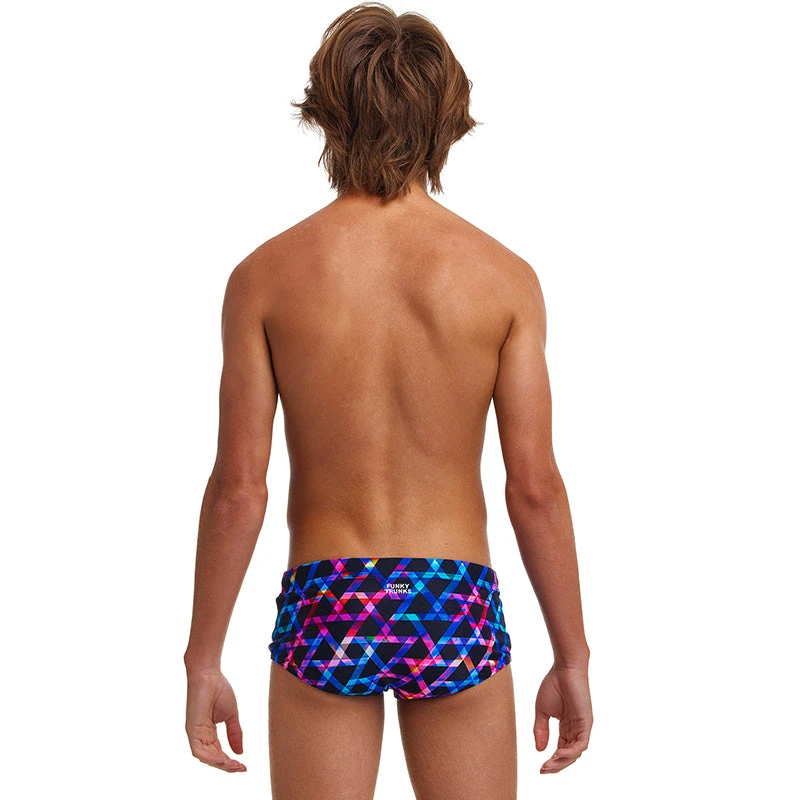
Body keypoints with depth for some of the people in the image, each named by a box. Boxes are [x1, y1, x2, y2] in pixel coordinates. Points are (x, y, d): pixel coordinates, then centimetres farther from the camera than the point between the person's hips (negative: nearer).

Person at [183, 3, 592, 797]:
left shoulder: (266, 275, -6)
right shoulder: (504, 276, -6)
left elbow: (237, 488, -6)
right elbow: (534, 485, -6)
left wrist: (203, 660, 3)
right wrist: (571, 658, 4)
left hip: (325, 609, 0)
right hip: (455, 608, 0)